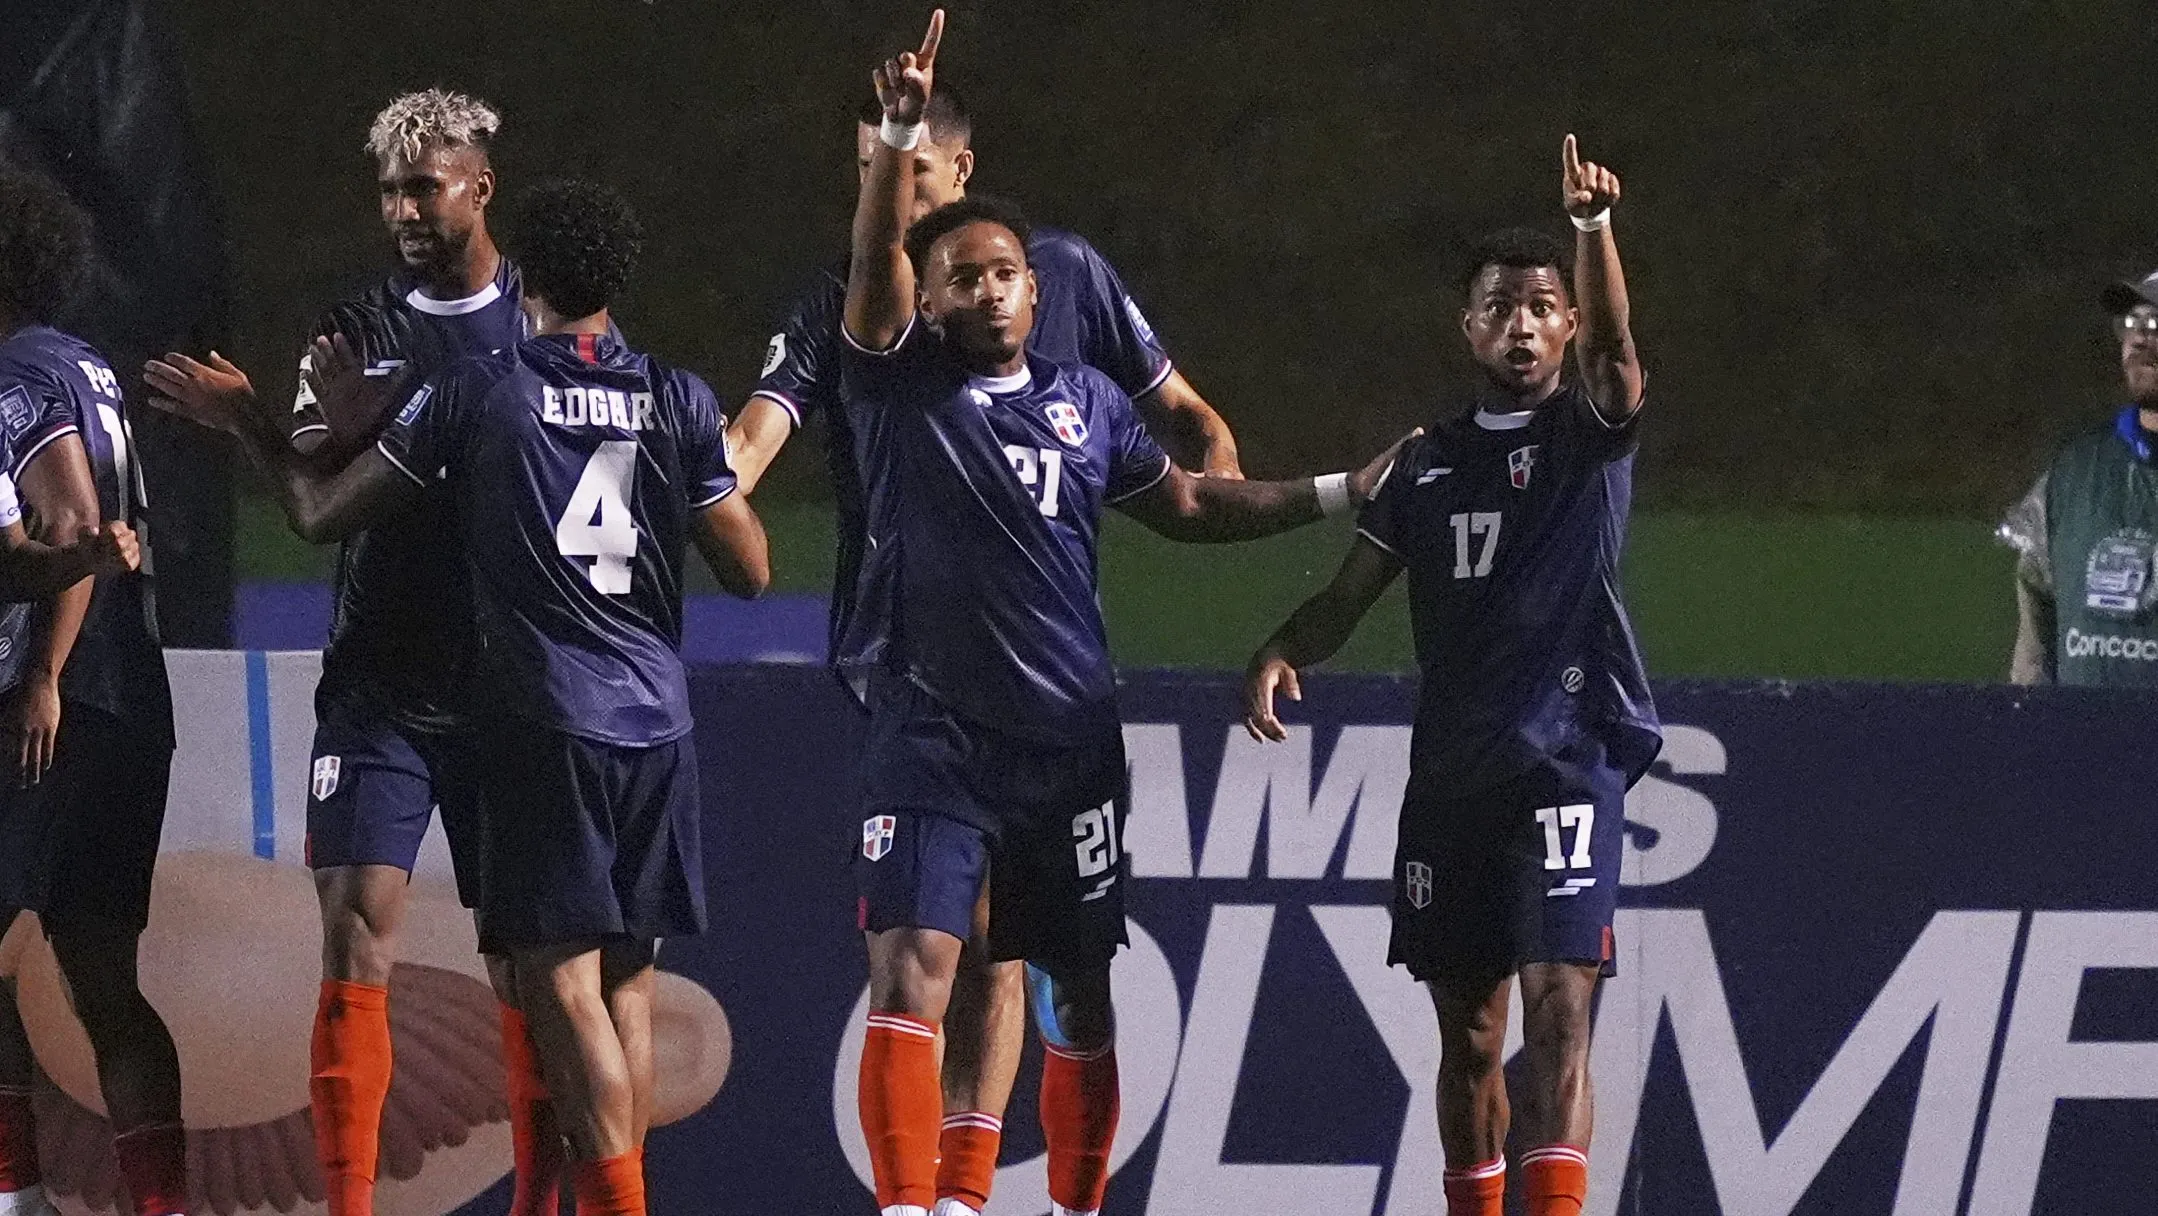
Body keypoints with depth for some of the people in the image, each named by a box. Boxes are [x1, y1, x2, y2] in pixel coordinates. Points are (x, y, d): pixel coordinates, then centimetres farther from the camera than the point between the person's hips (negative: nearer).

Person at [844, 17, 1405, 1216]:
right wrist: (901, 135, -33)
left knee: (1081, 997, 10)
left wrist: (1335, 494, 24)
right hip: (933, 741, -4)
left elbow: (1182, 503, 25)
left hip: (1070, 743, 4)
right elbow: (878, 257, -18)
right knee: (911, 971, -17)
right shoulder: (900, 387, -1)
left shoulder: (1087, 400, 10)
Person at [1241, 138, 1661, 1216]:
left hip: (1567, 760, -5)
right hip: (1449, 770, 5)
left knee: (1557, 1010, -15)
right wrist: (1279, 654, -7)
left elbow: (1613, 341, -18)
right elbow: (1348, 597, 15)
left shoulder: (1589, 431, 3)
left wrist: (1593, 226, -37)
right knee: (1467, 1035, 9)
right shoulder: (1429, 464, 16)